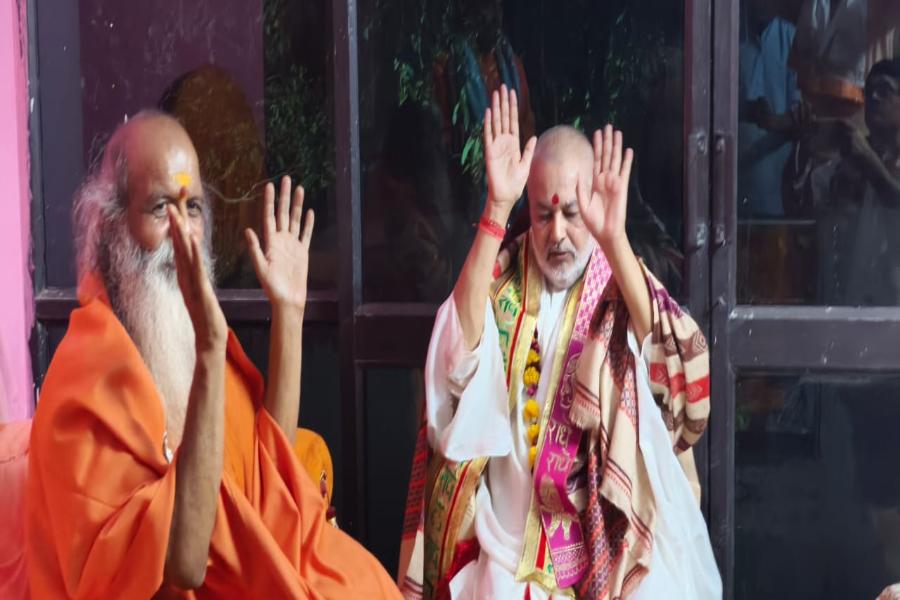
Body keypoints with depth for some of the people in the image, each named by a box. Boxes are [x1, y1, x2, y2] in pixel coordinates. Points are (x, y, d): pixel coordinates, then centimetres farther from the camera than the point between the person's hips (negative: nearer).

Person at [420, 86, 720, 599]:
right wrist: (496, 209, -27)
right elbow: (462, 344, -19)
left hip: (608, 536, 0)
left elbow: (676, 360, -21)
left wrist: (614, 239, -34)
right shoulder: (504, 278, 1)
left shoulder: (622, 282, -1)